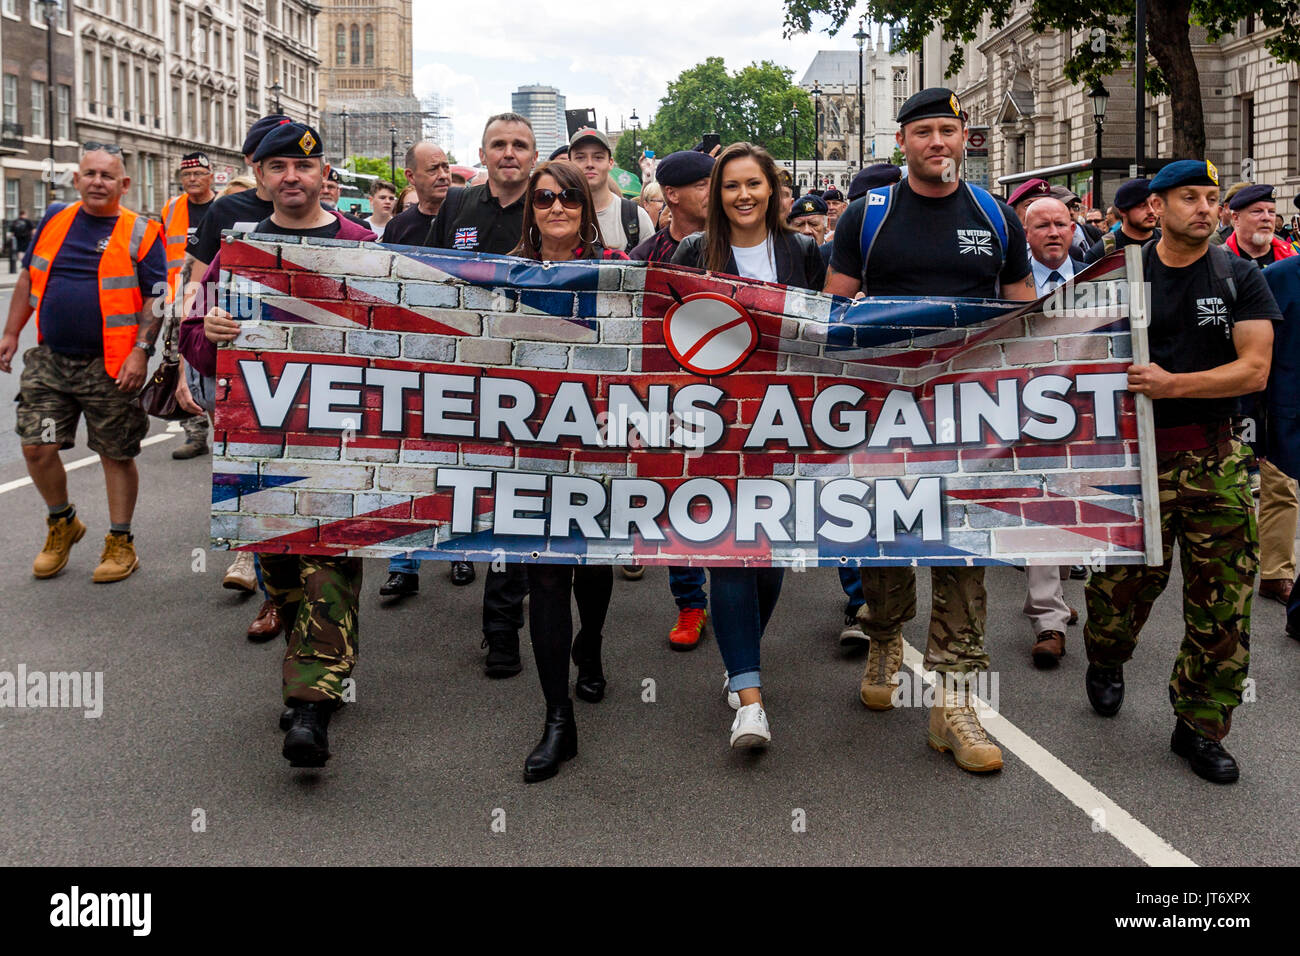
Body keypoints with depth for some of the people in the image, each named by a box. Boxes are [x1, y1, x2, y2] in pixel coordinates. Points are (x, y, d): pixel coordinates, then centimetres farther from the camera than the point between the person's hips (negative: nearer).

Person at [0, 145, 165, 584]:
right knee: (36, 447, 3)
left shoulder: (141, 234, -4)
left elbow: (156, 298, -6)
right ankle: (62, 523, 27)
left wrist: (140, 352, -15)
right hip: (49, 360, 4)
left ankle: (120, 541, 20)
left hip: (110, 367, -4)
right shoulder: (55, 219, 8)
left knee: (116, 455, 5)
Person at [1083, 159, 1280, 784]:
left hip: (1215, 457, 1)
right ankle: (1106, 661, 37)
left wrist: (1173, 384, -16)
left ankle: (1200, 726, 14)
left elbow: (1255, 369, -5)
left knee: (1222, 597, 0)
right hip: (1135, 451, -1)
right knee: (1126, 577, 3)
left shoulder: (1241, 279, 5)